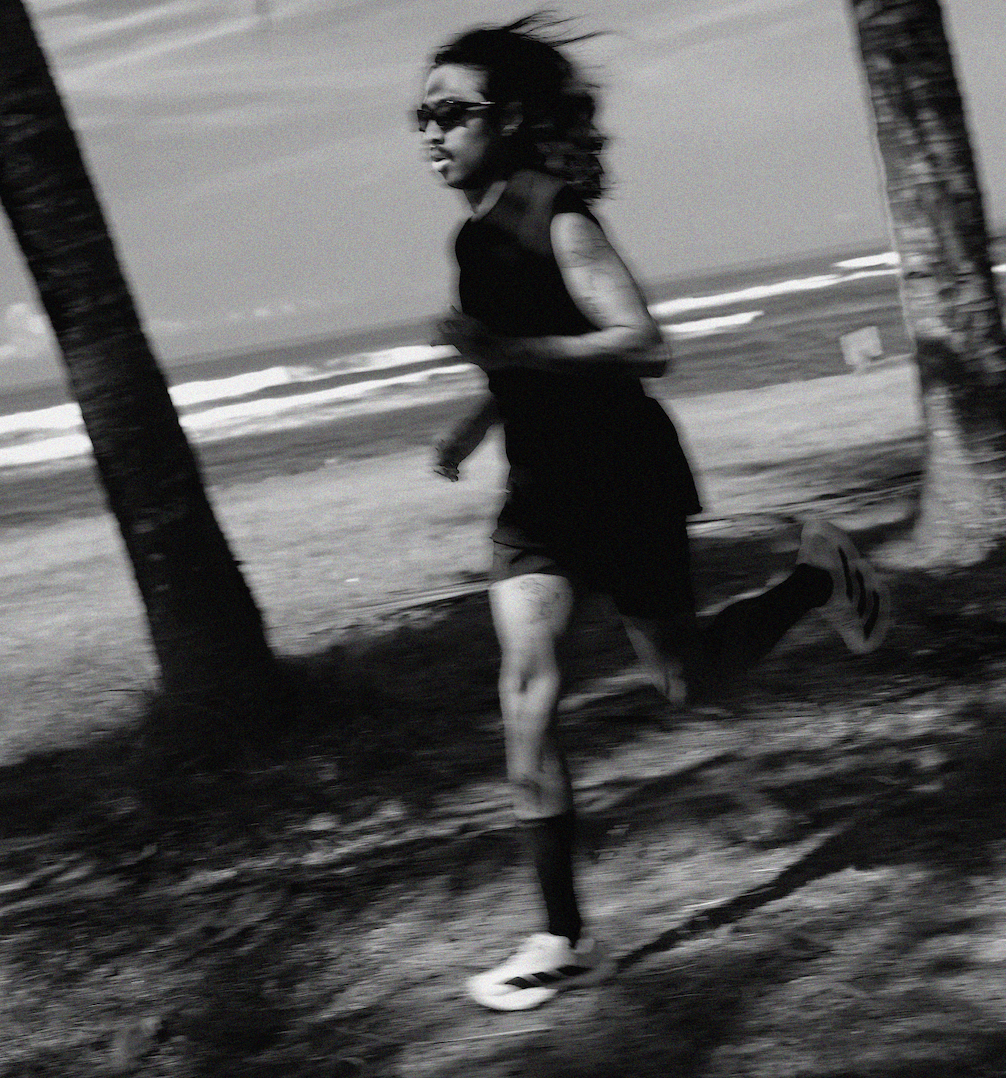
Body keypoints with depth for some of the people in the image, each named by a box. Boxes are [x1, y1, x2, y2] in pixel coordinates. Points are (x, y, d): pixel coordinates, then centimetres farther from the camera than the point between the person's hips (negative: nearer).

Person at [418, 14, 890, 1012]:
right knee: (527, 689, -10)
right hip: (541, 490, 7)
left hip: (622, 480, -7)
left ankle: (816, 580, 37)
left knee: (684, 680, 9)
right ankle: (562, 940, -8)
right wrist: (478, 419, 11)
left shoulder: (557, 220, -18)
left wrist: (502, 350, -33)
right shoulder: (478, 231, 6)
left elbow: (641, 345, -29)